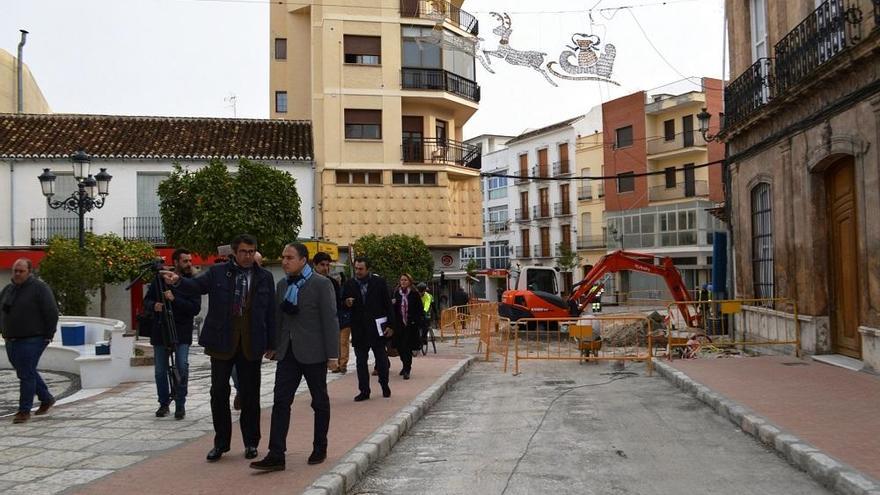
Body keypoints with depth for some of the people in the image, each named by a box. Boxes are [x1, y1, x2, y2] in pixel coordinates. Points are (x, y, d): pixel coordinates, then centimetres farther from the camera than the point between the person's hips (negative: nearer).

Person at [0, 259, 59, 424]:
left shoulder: (39, 288, -10)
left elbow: (51, 312, -12)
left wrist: (48, 335, -11)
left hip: (32, 340, -7)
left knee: (26, 374, -6)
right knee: (27, 372, 16)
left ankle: (24, 410, 2)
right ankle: (47, 399, 31)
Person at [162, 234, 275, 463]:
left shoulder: (264, 277, 5)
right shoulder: (218, 272, 3)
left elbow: (270, 313, 5)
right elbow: (197, 285, -13)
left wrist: (271, 344, 3)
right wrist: (178, 281, -35)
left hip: (251, 344, 0)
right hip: (222, 342, 0)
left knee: (250, 395, 8)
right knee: (219, 393, 3)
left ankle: (251, 443, 21)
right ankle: (221, 443, 18)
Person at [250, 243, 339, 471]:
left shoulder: (321, 284, -8)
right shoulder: (282, 285, 10)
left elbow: (330, 320, -10)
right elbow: (278, 317, 16)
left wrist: (332, 354, -13)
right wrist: (274, 345, 13)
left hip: (313, 353, -5)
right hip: (288, 352, 5)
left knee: (320, 402, 8)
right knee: (281, 401, -2)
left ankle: (320, 449, 23)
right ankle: (276, 455, -1)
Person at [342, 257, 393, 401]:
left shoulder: (379, 282, -4)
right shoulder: (350, 284, 3)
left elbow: (387, 304, -2)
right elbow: (343, 301, 12)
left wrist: (390, 325, -5)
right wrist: (347, 303, -13)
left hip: (376, 326, -2)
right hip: (359, 328, 2)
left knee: (381, 358, 8)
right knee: (361, 360, 5)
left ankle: (385, 386, 26)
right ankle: (364, 391, 13)